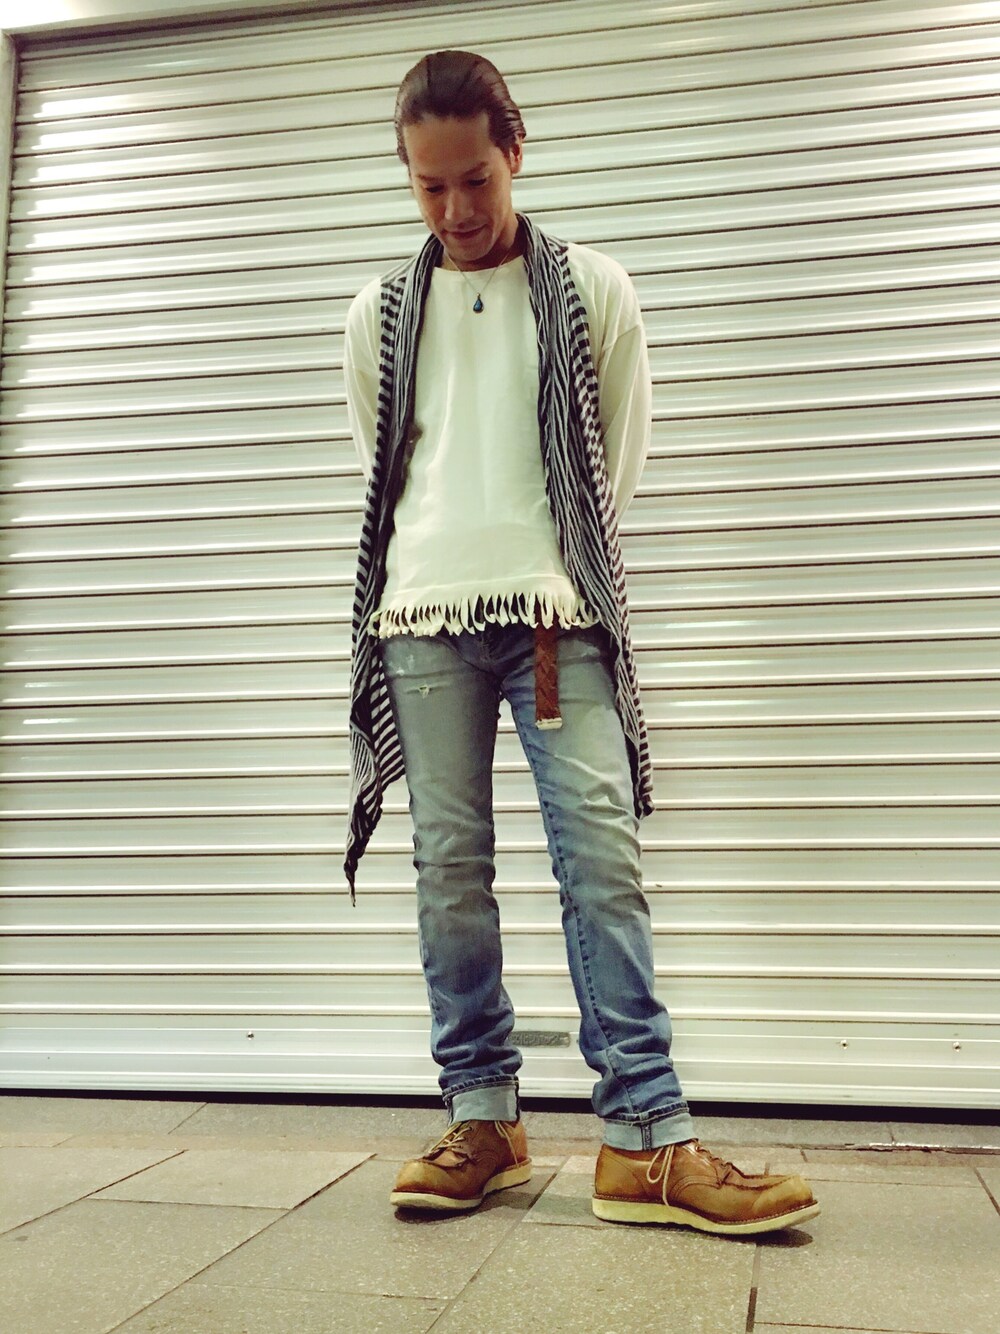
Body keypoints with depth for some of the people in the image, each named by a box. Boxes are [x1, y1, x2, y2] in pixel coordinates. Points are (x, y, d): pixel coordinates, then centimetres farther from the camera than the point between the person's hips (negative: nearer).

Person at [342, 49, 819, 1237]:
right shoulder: (380, 312, 12)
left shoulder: (593, 290, 7)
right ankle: (482, 1119, 10)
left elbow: (619, 458, 12)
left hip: (557, 613, -2)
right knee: (449, 866, 0)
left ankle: (643, 1139, -6)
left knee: (601, 857, -10)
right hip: (423, 618, 2)